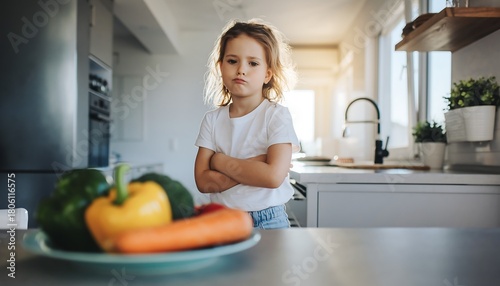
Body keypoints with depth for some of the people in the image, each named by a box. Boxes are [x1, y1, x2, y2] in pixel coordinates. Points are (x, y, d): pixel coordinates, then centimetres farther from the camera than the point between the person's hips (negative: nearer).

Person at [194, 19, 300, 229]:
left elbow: (274, 175, -20)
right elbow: (203, 181, -6)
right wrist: (253, 166, -17)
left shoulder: (277, 115, -8)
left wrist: (220, 161, -12)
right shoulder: (212, 120, 2)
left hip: (268, 221, -3)